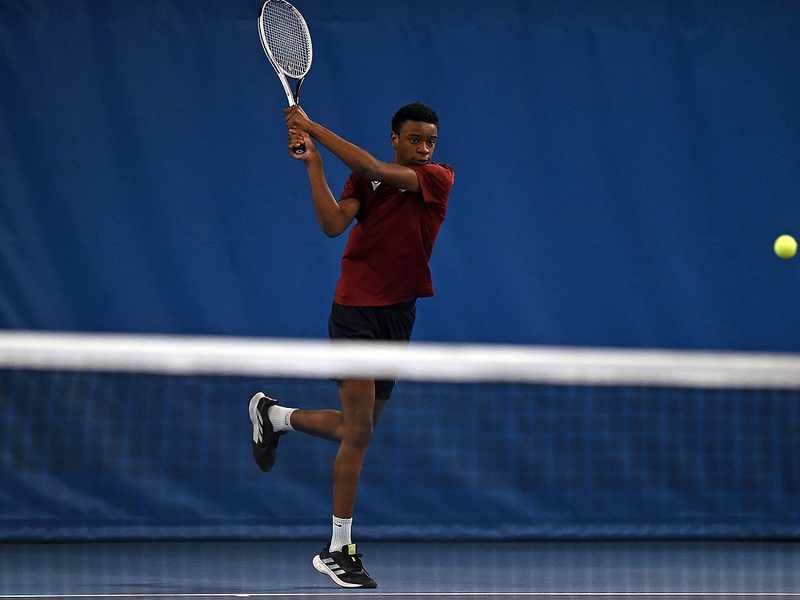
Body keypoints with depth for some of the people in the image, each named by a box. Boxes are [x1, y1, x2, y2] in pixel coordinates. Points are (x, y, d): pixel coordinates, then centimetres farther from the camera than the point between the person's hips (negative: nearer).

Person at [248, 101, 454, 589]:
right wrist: (313, 162, -18)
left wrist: (315, 128, -18)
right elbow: (334, 223, -15)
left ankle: (274, 416, 41)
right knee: (359, 430, -9)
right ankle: (338, 550, -1)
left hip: (399, 315, 4)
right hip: (356, 311, -3)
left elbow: (374, 169, -16)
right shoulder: (364, 179, 0)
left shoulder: (440, 178, -2)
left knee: (358, 429, 14)